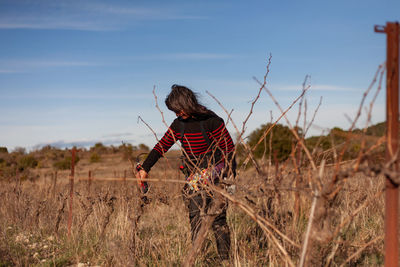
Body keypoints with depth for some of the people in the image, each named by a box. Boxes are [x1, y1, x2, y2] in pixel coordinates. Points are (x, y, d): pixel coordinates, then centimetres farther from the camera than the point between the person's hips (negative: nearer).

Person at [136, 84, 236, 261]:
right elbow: (161, 147, 13)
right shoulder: (179, 124, 6)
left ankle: (225, 259, 3)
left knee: (218, 220, -4)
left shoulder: (211, 121, -11)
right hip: (193, 178, 5)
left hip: (215, 176, -5)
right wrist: (145, 169, 8)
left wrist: (229, 179, -12)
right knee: (195, 219, -2)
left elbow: (229, 149, -8)